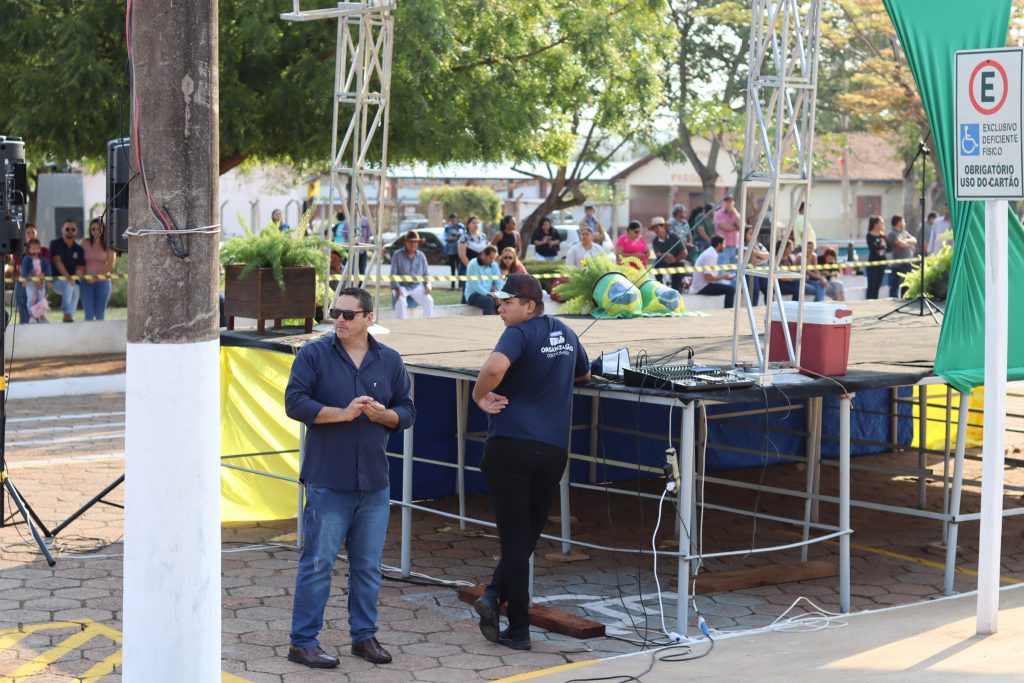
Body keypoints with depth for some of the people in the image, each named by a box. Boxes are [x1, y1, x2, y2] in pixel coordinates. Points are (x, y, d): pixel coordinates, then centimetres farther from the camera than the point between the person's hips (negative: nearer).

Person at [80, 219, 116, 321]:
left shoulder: (108, 244, 2)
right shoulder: (85, 243, 7)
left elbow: (110, 266, -2)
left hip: (103, 282, -1)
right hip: (87, 282, 1)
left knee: (100, 315, 1)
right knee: (89, 314, -4)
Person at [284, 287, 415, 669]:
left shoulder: (390, 361, 8)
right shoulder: (314, 355, -2)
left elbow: (407, 412, 10)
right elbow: (294, 402, -10)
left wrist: (383, 415, -12)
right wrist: (342, 413, -17)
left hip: (374, 482, 4)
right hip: (327, 480, -4)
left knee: (368, 565, 11)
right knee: (318, 562, -2)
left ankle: (364, 636, 24)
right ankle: (303, 642, 5)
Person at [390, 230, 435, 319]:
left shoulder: (421, 256, 5)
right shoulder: (397, 255, -6)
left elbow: (426, 273, 12)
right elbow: (393, 274, -8)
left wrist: (427, 286, -7)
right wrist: (397, 289, -21)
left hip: (416, 286, 3)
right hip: (401, 286, -3)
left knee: (429, 301, -20)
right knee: (401, 301, -34)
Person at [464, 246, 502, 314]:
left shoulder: (494, 265, 7)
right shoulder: (473, 265, -12)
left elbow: (499, 283, 4)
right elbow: (476, 285, -20)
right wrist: (488, 294, -31)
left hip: (488, 295, 5)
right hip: (473, 295, -5)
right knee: (489, 301, -36)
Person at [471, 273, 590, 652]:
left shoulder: (520, 333, -9)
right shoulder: (565, 333, 13)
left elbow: (495, 367, -30)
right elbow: (584, 374, 32)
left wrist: (479, 396, -13)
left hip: (510, 445, -5)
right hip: (554, 450, 5)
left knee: (514, 537, 1)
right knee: (530, 533, 15)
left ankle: (519, 630, 3)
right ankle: (495, 594, -2)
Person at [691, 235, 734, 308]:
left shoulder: (710, 253, 11)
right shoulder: (710, 256, -19)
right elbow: (708, 277, -24)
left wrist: (723, 275, 11)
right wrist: (723, 277, -10)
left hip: (701, 285, 10)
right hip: (702, 288, -10)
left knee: (731, 287, 16)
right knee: (730, 289, -17)